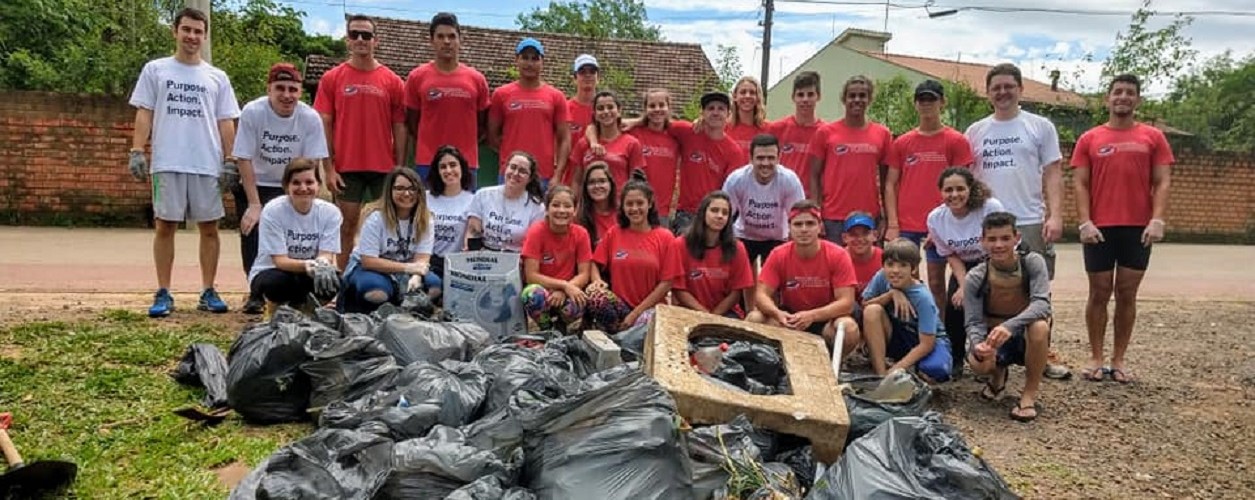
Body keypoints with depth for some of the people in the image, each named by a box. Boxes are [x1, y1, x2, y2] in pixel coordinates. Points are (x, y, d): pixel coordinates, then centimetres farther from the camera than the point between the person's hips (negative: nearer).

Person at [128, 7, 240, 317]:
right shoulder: (155, 70, 9)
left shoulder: (217, 77, 11)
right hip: (167, 163, -1)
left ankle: (208, 292, 11)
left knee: (209, 227, 3)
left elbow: (226, 122, 9)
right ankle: (163, 294, 8)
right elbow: (144, 114, 5)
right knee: (165, 226, 2)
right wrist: (137, 151, -6)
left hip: (207, 165, 1)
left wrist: (229, 160, 0)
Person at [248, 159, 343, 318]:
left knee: (333, 279, -29)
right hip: (271, 273, -2)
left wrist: (323, 265, -40)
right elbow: (280, 261, -22)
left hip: (310, 275, 3)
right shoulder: (273, 210, -18)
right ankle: (273, 314, 1)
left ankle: (302, 307, 6)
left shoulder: (330, 212, -11)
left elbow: (326, 256, -15)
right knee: (278, 281, -36)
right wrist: (309, 266, -42)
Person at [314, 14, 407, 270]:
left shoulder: (392, 81, 5)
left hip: (384, 167, 1)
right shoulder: (332, 78, 4)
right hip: (346, 167, 0)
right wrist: (328, 167, -5)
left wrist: (400, 168, -1)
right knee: (347, 226, 6)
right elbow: (324, 126, 3)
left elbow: (399, 127, 5)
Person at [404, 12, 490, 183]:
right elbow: (411, 123, 7)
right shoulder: (416, 77, 1)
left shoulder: (477, 79, 4)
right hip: (427, 163, -1)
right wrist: (430, 144, 6)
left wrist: (464, 143, 6)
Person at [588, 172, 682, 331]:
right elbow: (595, 264, 11)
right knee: (594, 294, -30)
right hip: (618, 304, 3)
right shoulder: (614, 234, 8)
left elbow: (666, 282, -3)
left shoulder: (665, 238, 1)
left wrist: (636, 312, -9)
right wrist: (598, 281, -14)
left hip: (650, 308, -2)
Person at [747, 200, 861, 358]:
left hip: (825, 319, -1)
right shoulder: (778, 255, -9)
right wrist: (778, 313, -36)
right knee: (753, 319, -25)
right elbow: (761, 294, -13)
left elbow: (846, 302, -19)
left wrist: (812, 315, -36)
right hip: (790, 317, 2)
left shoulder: (838, 255, -14)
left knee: (849, 328, -34)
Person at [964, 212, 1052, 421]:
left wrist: (1009, 326, -46)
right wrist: (977, 344, -39)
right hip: (994, 338, 1)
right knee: (978, 363, -32)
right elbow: (973, 322, -15)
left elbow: (1042, 304, -28)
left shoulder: (1033, 262, -15)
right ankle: (998, 374, 11)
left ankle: (1029, 395, -16)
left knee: (1039, 326, -36)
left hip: (1027, 338, -1)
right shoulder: (976, 277, -12)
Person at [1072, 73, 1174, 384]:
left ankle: (1119, 360, 13)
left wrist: (1157, 220, -10)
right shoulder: (1089, 139, 5)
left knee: (1127, 294, 6)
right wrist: (1085, 222, -10)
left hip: (1138, 229, 1)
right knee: (1099, 293, 4)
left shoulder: (1153, 137, 7)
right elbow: (1080, 184, 1)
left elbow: (1162, 183, 3)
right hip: (1100, 229, -1)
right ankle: (1096, 358, 12)